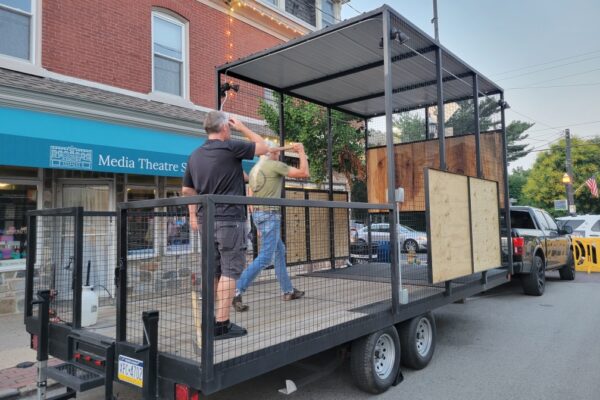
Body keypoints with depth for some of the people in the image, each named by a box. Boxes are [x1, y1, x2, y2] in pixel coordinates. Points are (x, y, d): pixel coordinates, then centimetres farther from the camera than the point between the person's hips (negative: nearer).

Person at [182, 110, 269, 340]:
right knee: (230, 270, -4)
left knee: (212, 271, 13)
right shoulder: (230, 148, -9)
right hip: (229, 218, -7)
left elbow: (187, 190, 18)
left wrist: (193, 215, 24)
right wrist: (242, 127, 12)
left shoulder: (195, 155, 12)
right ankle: (221, 324, -4)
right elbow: (263, 147, 4)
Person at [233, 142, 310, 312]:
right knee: (265, 257, -10)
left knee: (279, 252, 17)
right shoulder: (275, 165, -8)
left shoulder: (254, 170, 16)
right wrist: (302, 152, 5)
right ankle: (236, 291, -14)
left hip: (258, 213, 9)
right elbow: (304, 173, -9)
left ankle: (288, 290, 24)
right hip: (269, 214, -9)